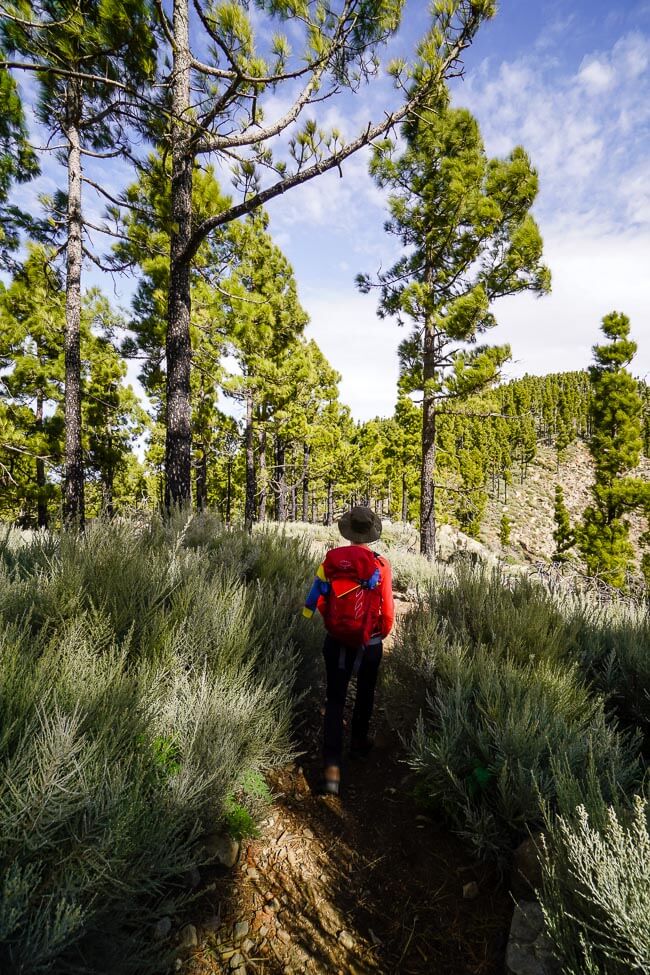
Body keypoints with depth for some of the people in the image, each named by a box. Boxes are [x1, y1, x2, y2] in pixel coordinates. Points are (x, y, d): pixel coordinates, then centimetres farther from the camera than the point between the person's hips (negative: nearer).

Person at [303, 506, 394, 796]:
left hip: (336, 641, 1)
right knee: (364, 693, 24)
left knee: (335, 700, 9)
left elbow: (318, 601, -5)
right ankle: (359, 742, 43)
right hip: (369, 643, 0)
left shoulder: (331, 559, -11)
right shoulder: (380, 564, -16)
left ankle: (332, 766, 2)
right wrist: (382, 635, 8)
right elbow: (387, 611, -12)